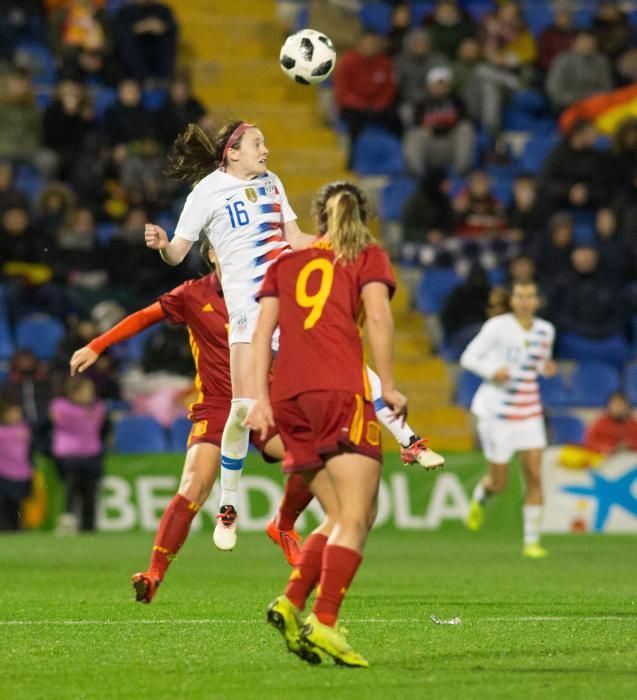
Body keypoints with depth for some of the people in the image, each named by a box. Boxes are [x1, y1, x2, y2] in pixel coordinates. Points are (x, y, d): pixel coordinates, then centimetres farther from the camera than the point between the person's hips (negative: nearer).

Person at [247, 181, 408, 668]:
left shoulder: (285, 263, 24)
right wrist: (388, 386, -6)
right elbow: (378, 316, -4)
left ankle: (292, 602, -4)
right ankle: (324, 624, -23)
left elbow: (262, 331, 13)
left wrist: (260, 400, 7)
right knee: (355, 518, -8)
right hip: (340, 390, -5)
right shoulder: (369, 256, 13)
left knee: (343, 518, 13)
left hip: (287, 395, 5)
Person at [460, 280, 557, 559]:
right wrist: (492, 371, -23)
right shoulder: (497, 327, -10)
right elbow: (468, 358, -6)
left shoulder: (545, 330, 5)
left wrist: (546, 367, -2)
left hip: (530, 412, 4)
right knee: (498, 483, 2)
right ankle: (479, 498, 39)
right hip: (497, 411, -4)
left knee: (534, 475, -8)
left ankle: (532, 541, 0)